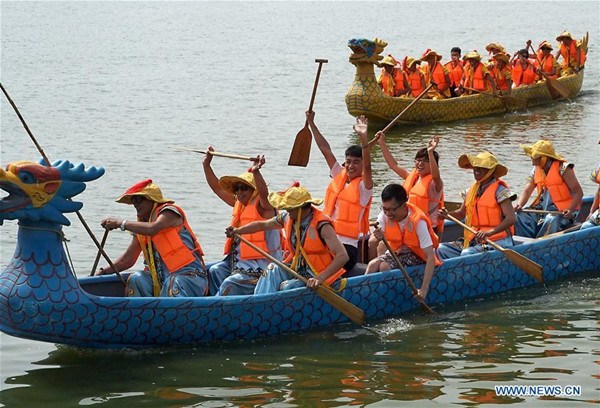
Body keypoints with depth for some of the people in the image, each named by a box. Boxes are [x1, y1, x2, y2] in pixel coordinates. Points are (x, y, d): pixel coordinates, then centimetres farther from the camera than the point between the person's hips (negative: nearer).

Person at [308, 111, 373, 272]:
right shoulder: (339, 176, 11)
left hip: (347, 246, -6)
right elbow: (325, 149, 13)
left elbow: (367, 166, -26)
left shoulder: (363, 186, -6)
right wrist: (311, 123, 14)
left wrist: (363, 138, -41)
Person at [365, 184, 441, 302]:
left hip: (417, 254, -5)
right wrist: (379, 238, -35)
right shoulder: (384, 216, -15)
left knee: (384, 266, -28)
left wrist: (424, 290, -40)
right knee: (373, 264, -23)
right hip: (397, 251, 5)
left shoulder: (418, 222, -29)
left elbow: (431, 257, -32)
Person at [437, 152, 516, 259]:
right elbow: (461, 213, 23)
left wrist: (490, 232, -30)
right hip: (475, 240, 8)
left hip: (496, 241, -8)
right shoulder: (472, 190, 13)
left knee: (467, 253, -31)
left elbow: (511, 218, -18)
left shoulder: (499, 190, -10)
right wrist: (446, 215, 1)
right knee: (443, 249, -7)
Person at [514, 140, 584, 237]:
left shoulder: (562, 168, -11)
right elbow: (526, 191, 4)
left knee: (551, 221, -36)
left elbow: (578, 192, -13)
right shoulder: (536, 171, 9)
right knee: (521, 217, -14)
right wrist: (519, 205, -18)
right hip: (542, 208, 7)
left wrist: (571, 210, -28)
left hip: (562, 210, -7)